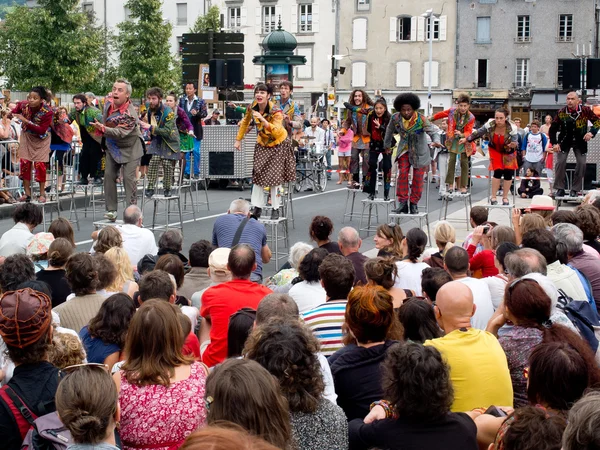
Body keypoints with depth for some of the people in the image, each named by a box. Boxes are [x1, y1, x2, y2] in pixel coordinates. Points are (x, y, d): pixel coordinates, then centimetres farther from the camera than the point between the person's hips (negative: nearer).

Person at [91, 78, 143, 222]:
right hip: (112, 147, 7)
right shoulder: (108, 105, -5)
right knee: (109, 175, 0)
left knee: (128, 178, -10)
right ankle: (111, 210, 6)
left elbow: (120, 133, -35)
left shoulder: (130, 113, -27)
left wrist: (103, 129, -47)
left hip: (129, 148, -6)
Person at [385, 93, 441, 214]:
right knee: (402, 174, -9)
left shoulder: (421, 119, -23)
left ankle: (414, 204, 15)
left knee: (418, 178, 2)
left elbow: (433, 131, -25)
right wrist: (387, 145, 19)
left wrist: (436, 141, -47)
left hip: (419, 152, -2)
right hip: (404, 150, 2)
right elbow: (390, 131, 7)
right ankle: (403, 203, -3)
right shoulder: (395, 118, -12)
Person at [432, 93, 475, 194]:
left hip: (464, 141, -1)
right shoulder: (452, 111, -10)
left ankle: (463, 186, 3)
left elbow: (469, 131, -18)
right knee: (451, 161, -2)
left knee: (464, 162, -1)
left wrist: (462, 135, -40)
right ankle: (450, 184, 5)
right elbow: (442, 114, 8)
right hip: (452, 140, 1)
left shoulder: (471, 117, -12)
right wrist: (431, 118, 20)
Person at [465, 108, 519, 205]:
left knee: (508, 173, -1)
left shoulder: (512, 128, -32)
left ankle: (505, 197, 15)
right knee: (498, 172, -11)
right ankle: (493, 197, 1)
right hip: (495, 150, 0)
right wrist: (467, 139, -3)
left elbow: (515, 142, -28)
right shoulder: (490, 125, -28)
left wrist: (514, 144, -52)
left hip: (508, 152, 0)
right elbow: (478, 133, -11)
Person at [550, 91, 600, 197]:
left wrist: (591, 132, -21)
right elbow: (553, 129, -5)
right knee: (560, 162, -11)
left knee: (581, 163, -7)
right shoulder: (561, 112, -14)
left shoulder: (585, 110, -14)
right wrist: (554, 143, -15)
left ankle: (575, 190, 5)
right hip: (564, 141, 0)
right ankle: (560, 189, 1)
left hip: (580, 141, 0)